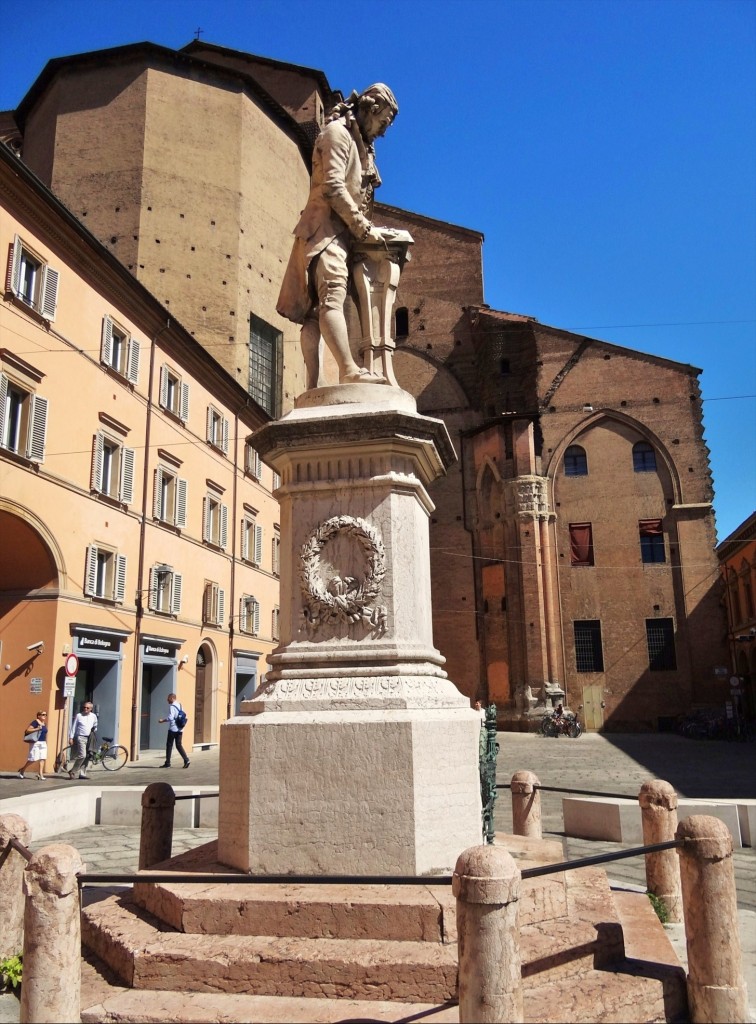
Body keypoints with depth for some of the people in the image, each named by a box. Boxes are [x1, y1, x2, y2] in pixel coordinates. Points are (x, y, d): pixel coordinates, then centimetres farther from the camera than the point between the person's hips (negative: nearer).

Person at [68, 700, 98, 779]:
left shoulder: (93, 716, 9)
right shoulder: (79, 716, -2)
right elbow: (73, 727, 0)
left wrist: (94, 735, 18)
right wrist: (71, 737, -4)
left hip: (90, 739, 5)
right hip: (81, 737, -5)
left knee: (87, 758, 5)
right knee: (82, 755, -18)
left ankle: (82, 774, 13)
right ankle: (73, 771, -5)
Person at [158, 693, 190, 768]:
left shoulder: (172, 706, -11)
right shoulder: (180, 705, 14)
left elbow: (170, 717, -20)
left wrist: (162, 720, -10)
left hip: (173, 729, -7)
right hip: (180, 729, 7)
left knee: (169, 745, 4)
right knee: (179, 745, 9)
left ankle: (167, 763, 8)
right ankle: (186, 760, -6)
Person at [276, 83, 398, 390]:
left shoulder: (362, 144, 27)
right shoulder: (337, 132, 0)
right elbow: (332, 187, -13)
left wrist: (365, 228, 7)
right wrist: (364, 228, -13)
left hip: (342, 234, 9)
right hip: (325, 229, -9)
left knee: (315, 310, -1)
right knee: (332, 296, -24)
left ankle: (313, 388, -8)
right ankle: (349, 370, -39)